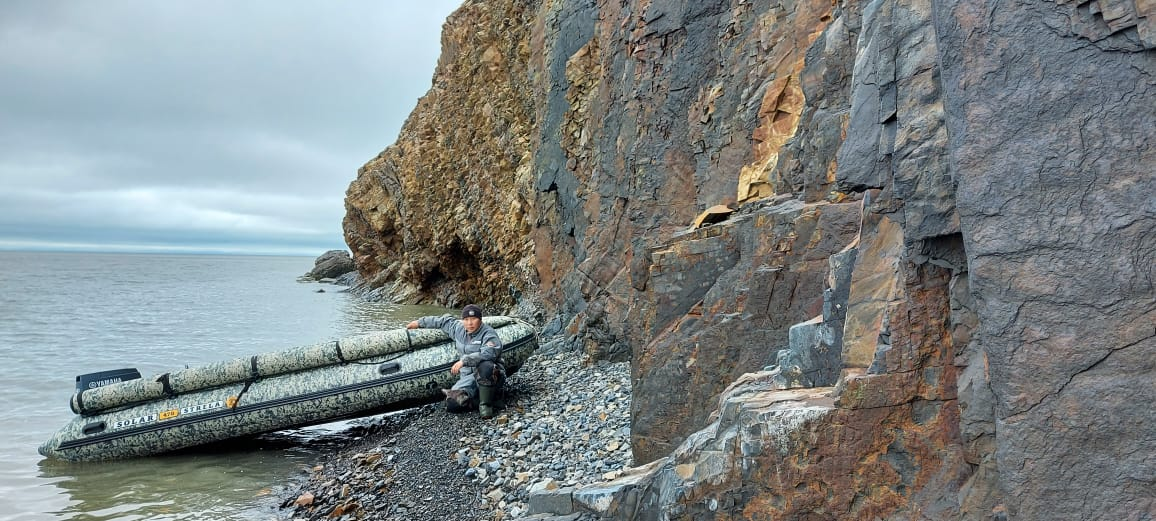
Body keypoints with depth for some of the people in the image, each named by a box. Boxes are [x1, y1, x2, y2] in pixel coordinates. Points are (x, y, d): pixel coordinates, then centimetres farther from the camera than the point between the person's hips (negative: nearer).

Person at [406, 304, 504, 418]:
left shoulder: (489, 334, -11)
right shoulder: (459, 329, 10)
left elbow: (488, 353, -29)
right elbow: (445, 321, 28)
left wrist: (464, 361, -35)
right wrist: (420, 322, 34)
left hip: (489, 375, -4)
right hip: (468, 378, 4)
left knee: (484, 366, -42)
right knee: (452, 404, -23)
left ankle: (486, 404, -22)